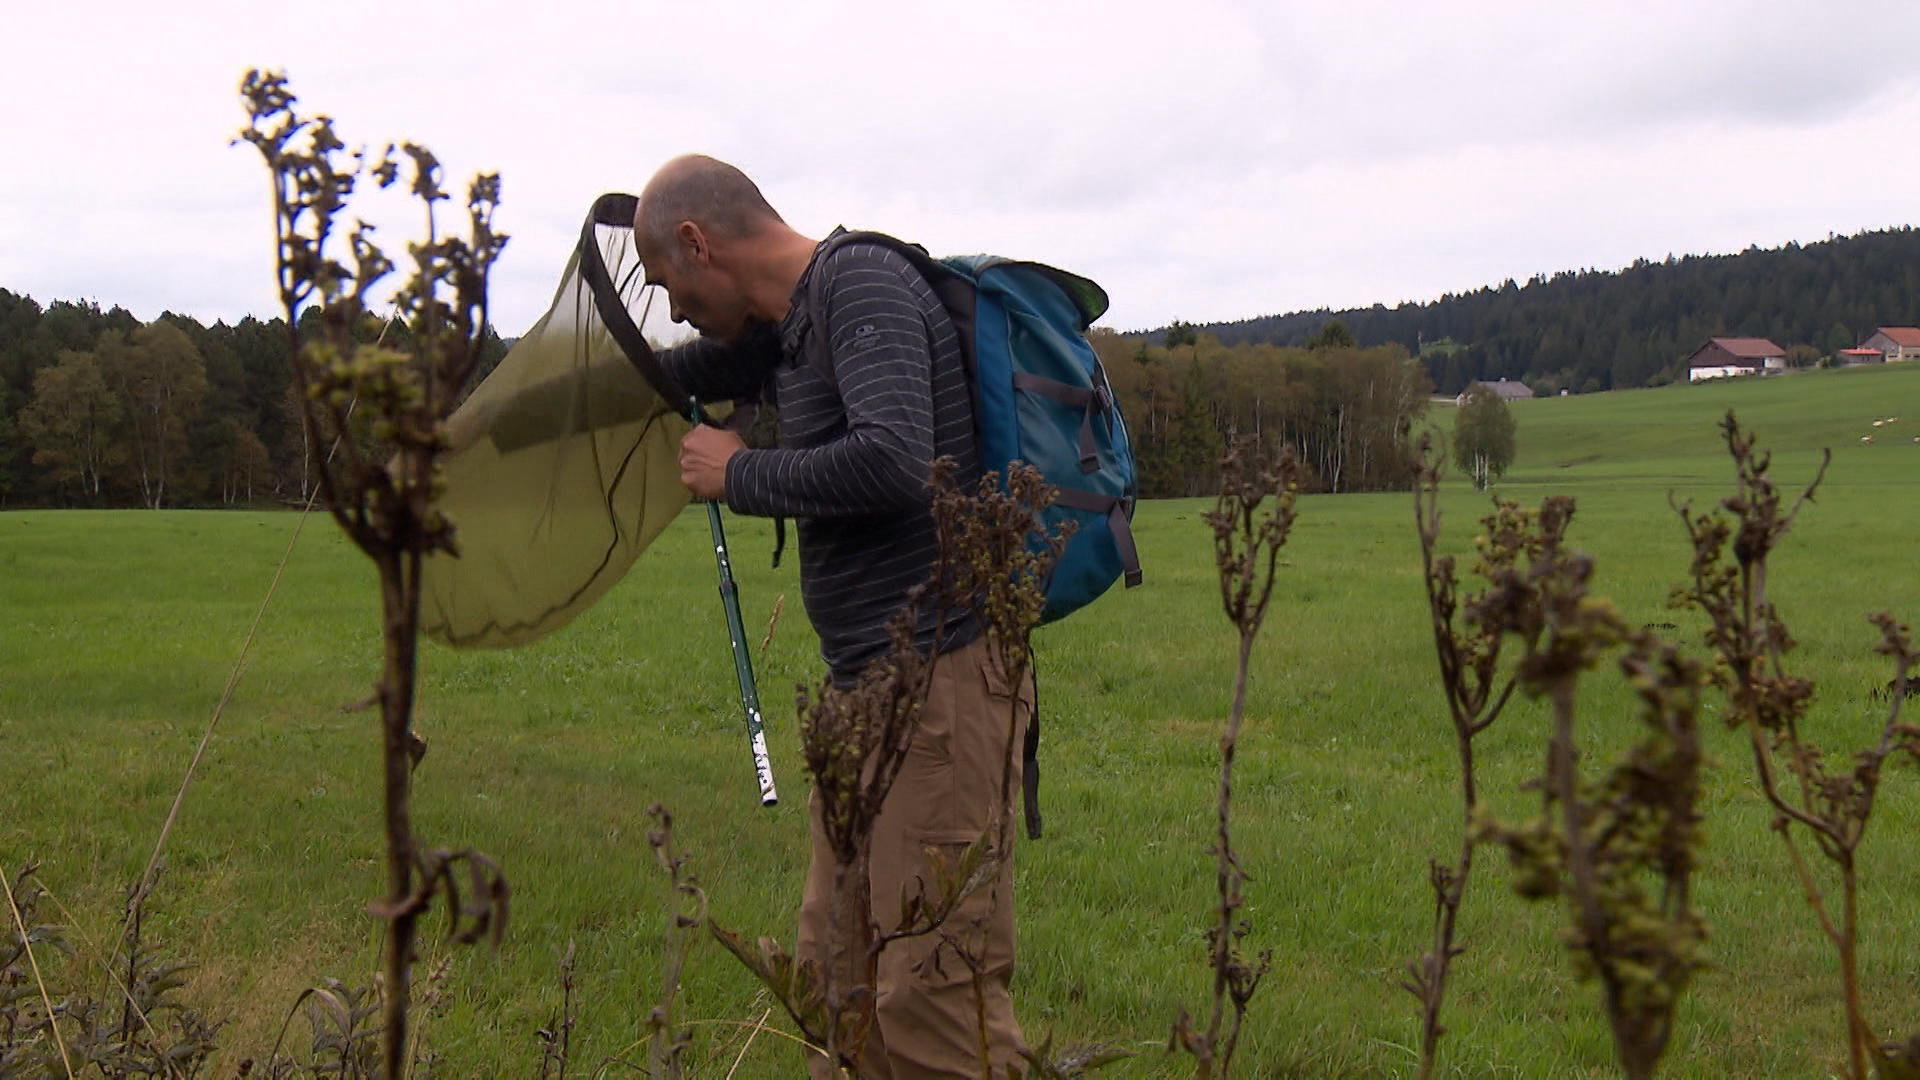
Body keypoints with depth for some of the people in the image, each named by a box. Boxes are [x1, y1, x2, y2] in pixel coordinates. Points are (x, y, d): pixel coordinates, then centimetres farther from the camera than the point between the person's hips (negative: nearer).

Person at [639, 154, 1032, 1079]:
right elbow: (668, 374, 35)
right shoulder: (785, 325, 18)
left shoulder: (863, 283, -11)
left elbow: (894, 462, -27)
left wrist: (738, 475, -11)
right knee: (835, 971, 13)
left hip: (937, 681, -10)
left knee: (930, 995, -10)